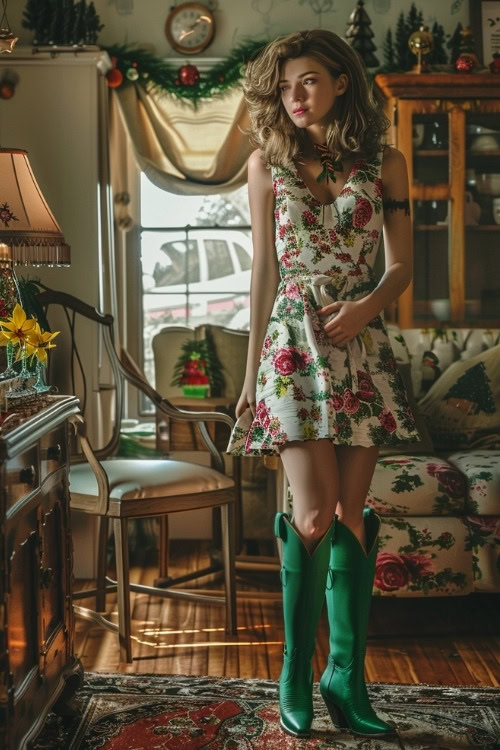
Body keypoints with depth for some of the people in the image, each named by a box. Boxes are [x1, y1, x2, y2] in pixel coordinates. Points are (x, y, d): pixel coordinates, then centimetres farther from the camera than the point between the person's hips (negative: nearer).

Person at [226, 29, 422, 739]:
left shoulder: (383, 162, 8)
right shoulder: (268, 162, 6)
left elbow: (402, 265, 8)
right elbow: (264, 269, 6)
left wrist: (366, 306, -12)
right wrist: (251, 367, 4)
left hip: (361, 343, 2)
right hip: (294, 340, -2)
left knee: (353, 511, 2)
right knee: (315, 513, -9)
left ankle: (347, 674, 11)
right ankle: (295, 671, 7)